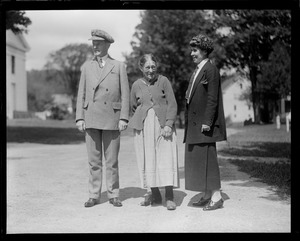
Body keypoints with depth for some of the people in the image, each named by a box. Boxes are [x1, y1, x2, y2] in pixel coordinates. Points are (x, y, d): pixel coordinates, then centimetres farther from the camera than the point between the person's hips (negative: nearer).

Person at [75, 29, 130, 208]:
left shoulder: (119, 66, 4)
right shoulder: (87, 67, 11)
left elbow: (125, 94, 1)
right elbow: (81, 94, 9)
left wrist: (124, 118, -7)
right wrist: (80, 118, 1)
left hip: (111, 119, -2)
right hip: (91, 119, 2)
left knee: (112, 160, 3)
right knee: (94, 160, 5)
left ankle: (113, 195, 13)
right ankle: (94, 195, 12)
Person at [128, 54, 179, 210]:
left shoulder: (163, 81, 1)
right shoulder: (137, 85, 7)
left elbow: (172, 104, -3)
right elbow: (133, 107, 19)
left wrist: (168, 124, -11)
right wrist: (141, 121, 10)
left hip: (163, 125, -2)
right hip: (143, 127, 2)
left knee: (166, 159, -7)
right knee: (147, 160, 4)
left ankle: (169, 197, -3)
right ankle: (155, 195, 17)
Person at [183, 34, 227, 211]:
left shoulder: (211, 70, -10)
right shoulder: (198, 70, 18)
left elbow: (212, 98, -16)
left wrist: (207, 122, -20)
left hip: (204, 124, -10)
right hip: (194, 123, 10)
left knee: (208, 159, -6)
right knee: (198, 160, 12)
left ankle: (216, 197, 1)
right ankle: (208, 195, 20)